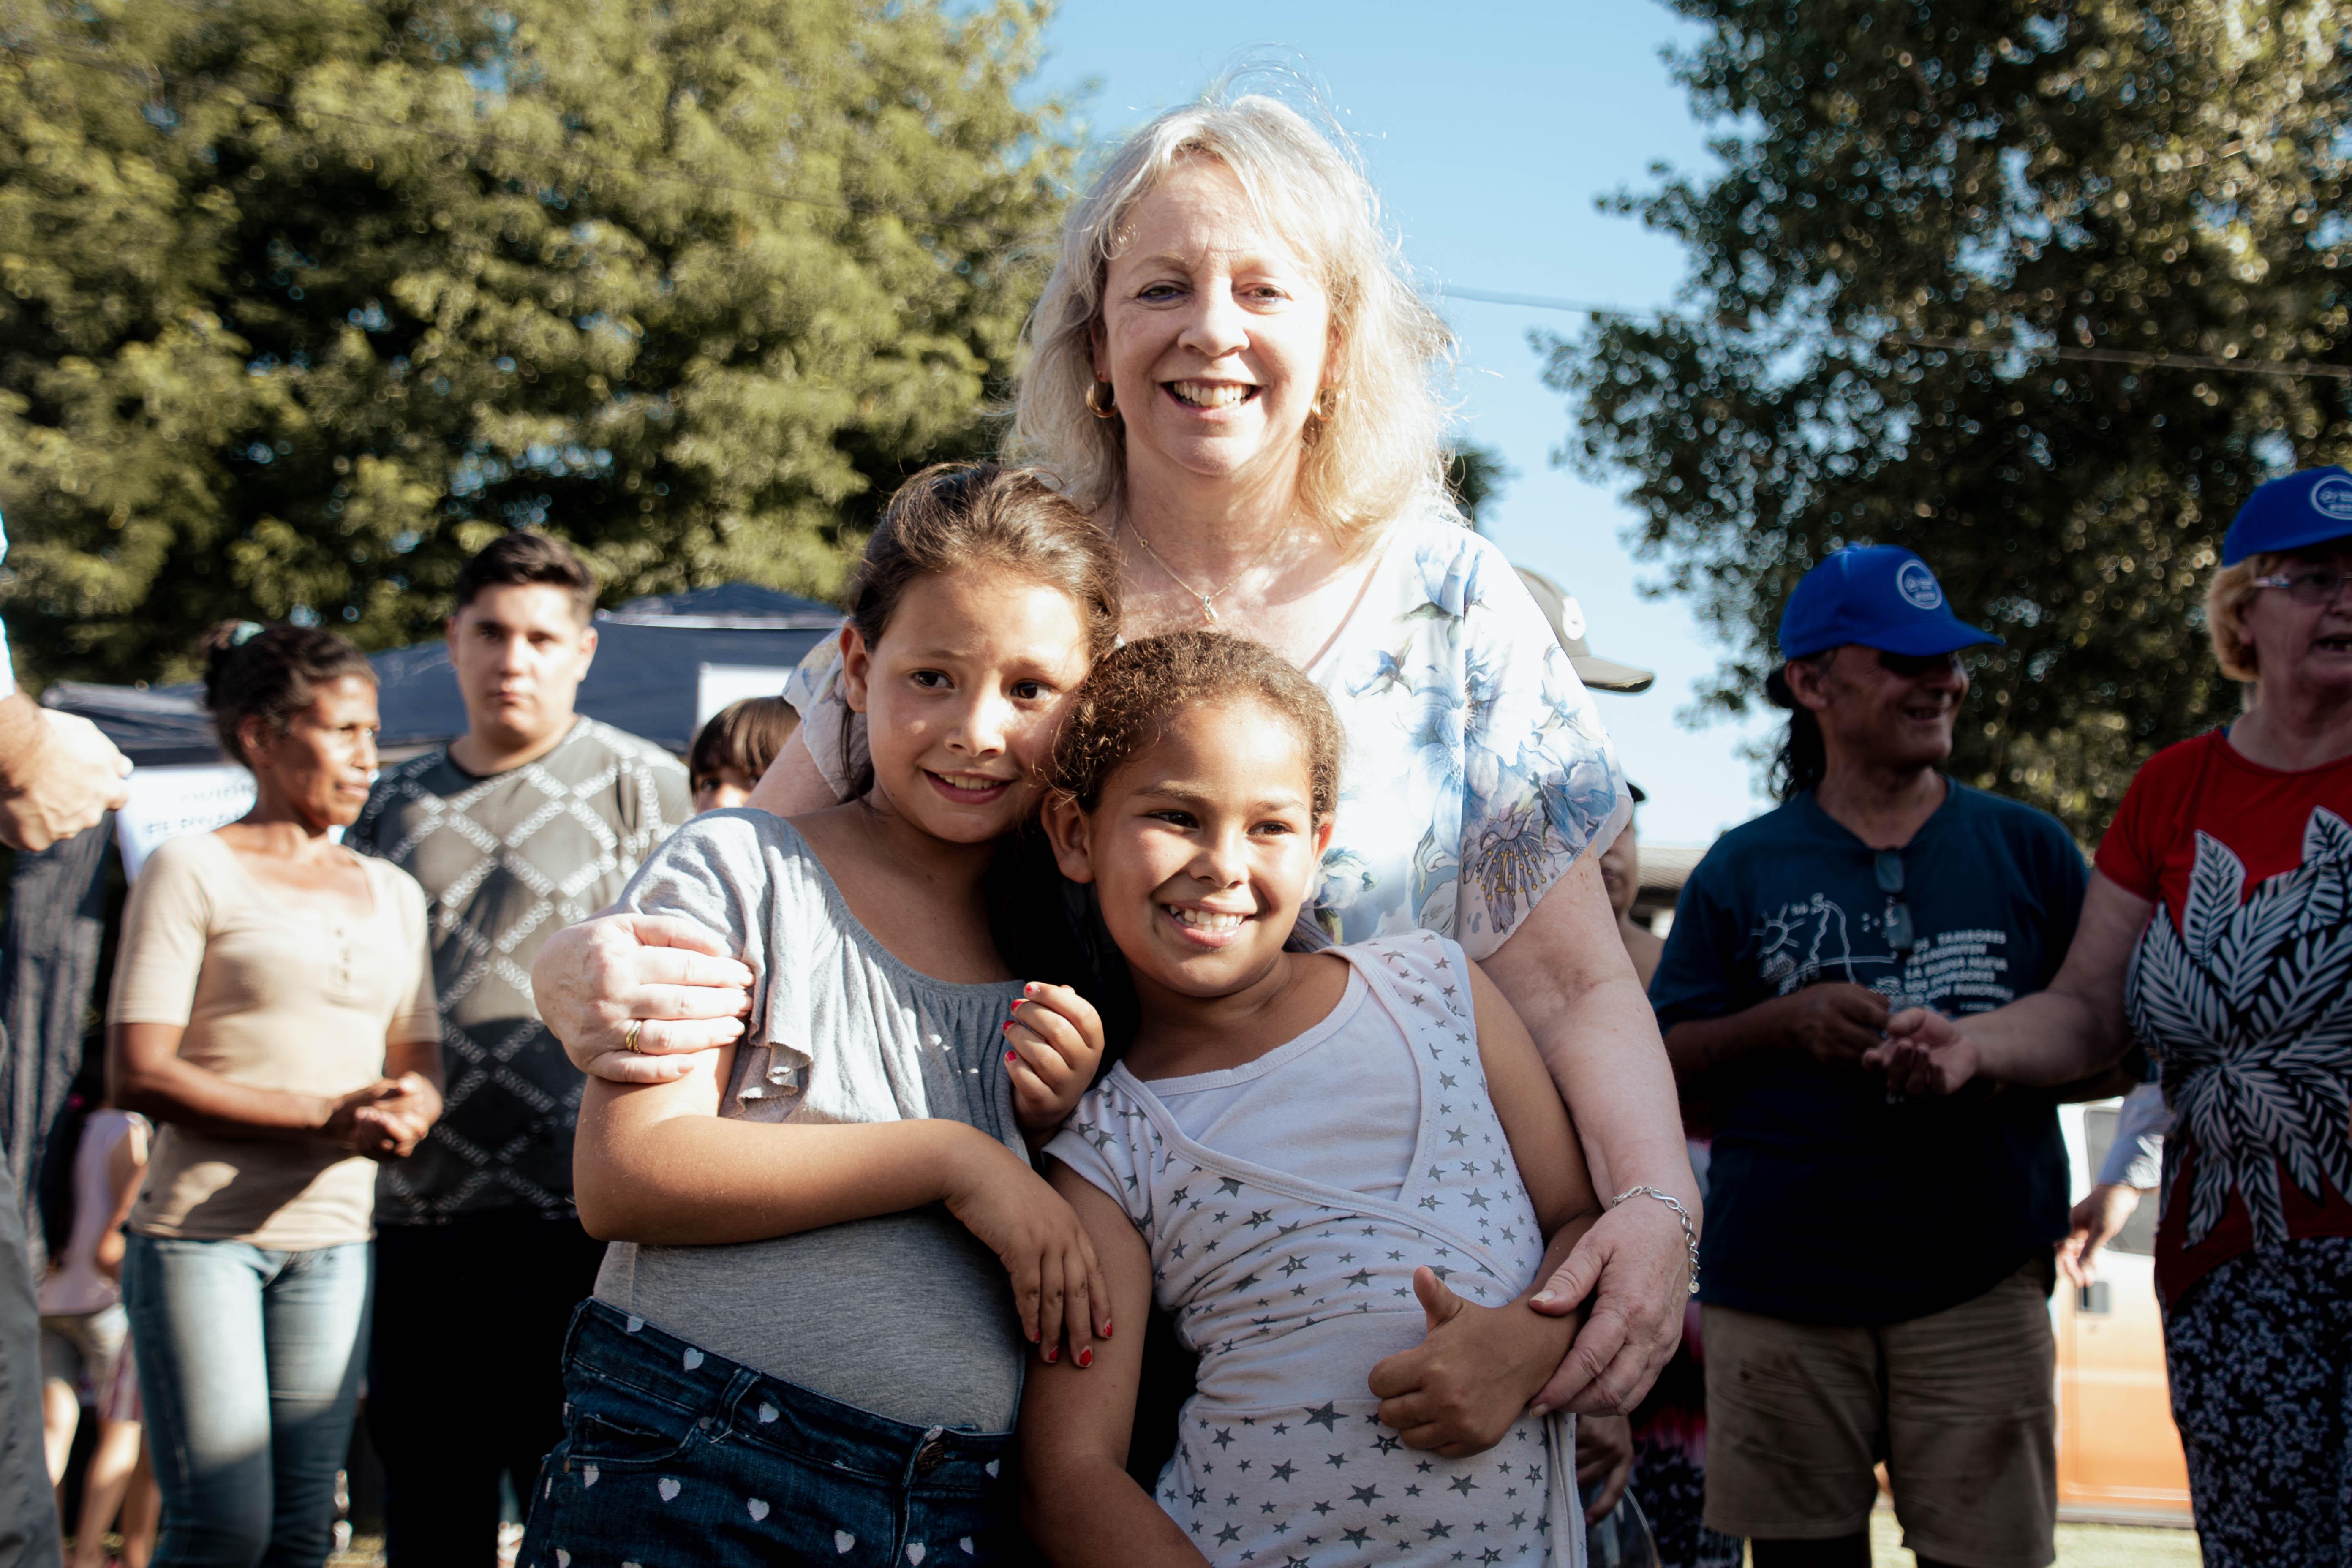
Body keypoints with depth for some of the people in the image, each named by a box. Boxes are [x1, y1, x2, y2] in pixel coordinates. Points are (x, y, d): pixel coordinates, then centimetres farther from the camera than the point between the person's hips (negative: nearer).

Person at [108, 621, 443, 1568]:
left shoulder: (392, 894, 15)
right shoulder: (192, 870, -3)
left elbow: (421, 1068, 14)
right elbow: (137, 1074, -10)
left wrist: (406, 1113, -12)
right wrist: (331, 1118, -19)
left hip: (333, 1241, 5)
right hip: (200, 1233, -5)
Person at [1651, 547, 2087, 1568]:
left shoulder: (2028, 849, 12)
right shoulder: (1746, 868, 9)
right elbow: (1659, 1066, 7)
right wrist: (1788, 1023, -10)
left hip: (1980, 1282, 0)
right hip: (1779, 1284, 0)